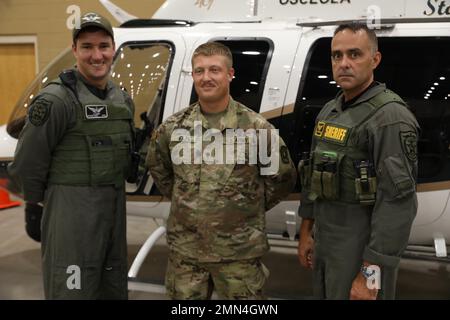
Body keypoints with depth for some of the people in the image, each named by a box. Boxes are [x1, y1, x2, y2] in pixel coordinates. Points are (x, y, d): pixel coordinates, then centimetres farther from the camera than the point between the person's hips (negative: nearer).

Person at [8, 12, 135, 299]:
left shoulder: (123, 99, 10)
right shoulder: (56, 99, -13)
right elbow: (28, 162, -10)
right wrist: (34, 208, -5)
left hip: (115, 208, 7)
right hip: (71, 210, -7)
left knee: (115, 288, 18)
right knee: (73, 290, -2)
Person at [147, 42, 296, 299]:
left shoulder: (256, 127, -7)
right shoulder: (173, 127, 1)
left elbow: (283, 178, 2)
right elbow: (158, 168, 18)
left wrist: (250, 209, 1)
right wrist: (184, 201, 11)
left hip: (240, 252, -2)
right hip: (185, 251, 3)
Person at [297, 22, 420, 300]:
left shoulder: (391, 118, -18)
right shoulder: (330, 111, 9)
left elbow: (399, 203, -23)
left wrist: (371, 273, -23)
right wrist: (306, 231, 15)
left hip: (363, 251, -7)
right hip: (325, 244, 8)